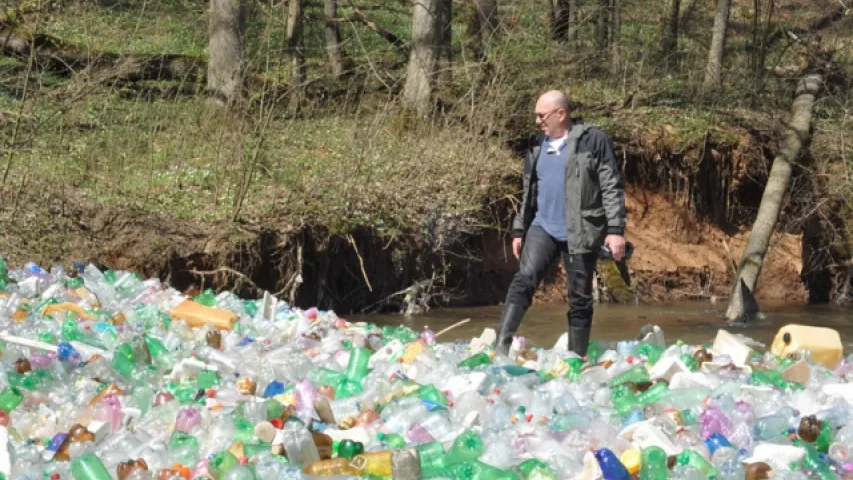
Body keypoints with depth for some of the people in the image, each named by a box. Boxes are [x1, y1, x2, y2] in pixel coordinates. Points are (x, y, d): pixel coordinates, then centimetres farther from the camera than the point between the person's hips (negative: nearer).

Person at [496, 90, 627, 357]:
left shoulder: (593, 141, -4)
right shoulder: (537, 147, 14)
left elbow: (612, 187, -7)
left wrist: (616, 230, -14)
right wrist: (519, 230, 19)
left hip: (581, 232, -4)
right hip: (543, 227, 4)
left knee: (580, 298, 4)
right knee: (523, 281, -15)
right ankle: (501, 349, -24)